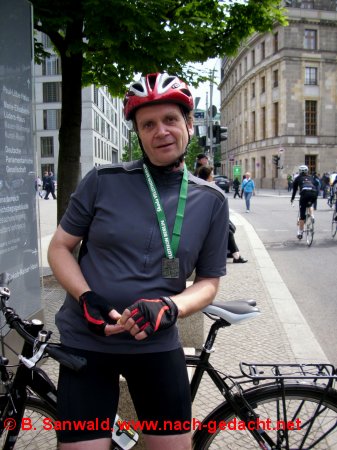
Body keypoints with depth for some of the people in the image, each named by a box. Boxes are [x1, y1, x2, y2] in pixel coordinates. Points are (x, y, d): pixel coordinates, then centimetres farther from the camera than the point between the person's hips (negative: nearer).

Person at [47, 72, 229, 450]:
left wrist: (168, 307, -17)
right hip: (86, 341, -1)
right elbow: (60, 247, 1)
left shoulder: (211, 201, -1)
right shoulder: (103, 181, -6)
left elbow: (208, 281, 3)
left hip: (157, 345, 2)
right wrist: (87, 299, -17)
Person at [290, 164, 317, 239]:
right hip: (314, 193, 3)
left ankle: (300, 233, 9)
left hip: (305, 193, -3)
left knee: (302, 214, 5)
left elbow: (294, 190, 27)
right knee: (310, 205, 38)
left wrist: (292, 199, 40)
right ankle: (312, 216, 15)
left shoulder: (298, 178, 24)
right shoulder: (311, 178, 31)